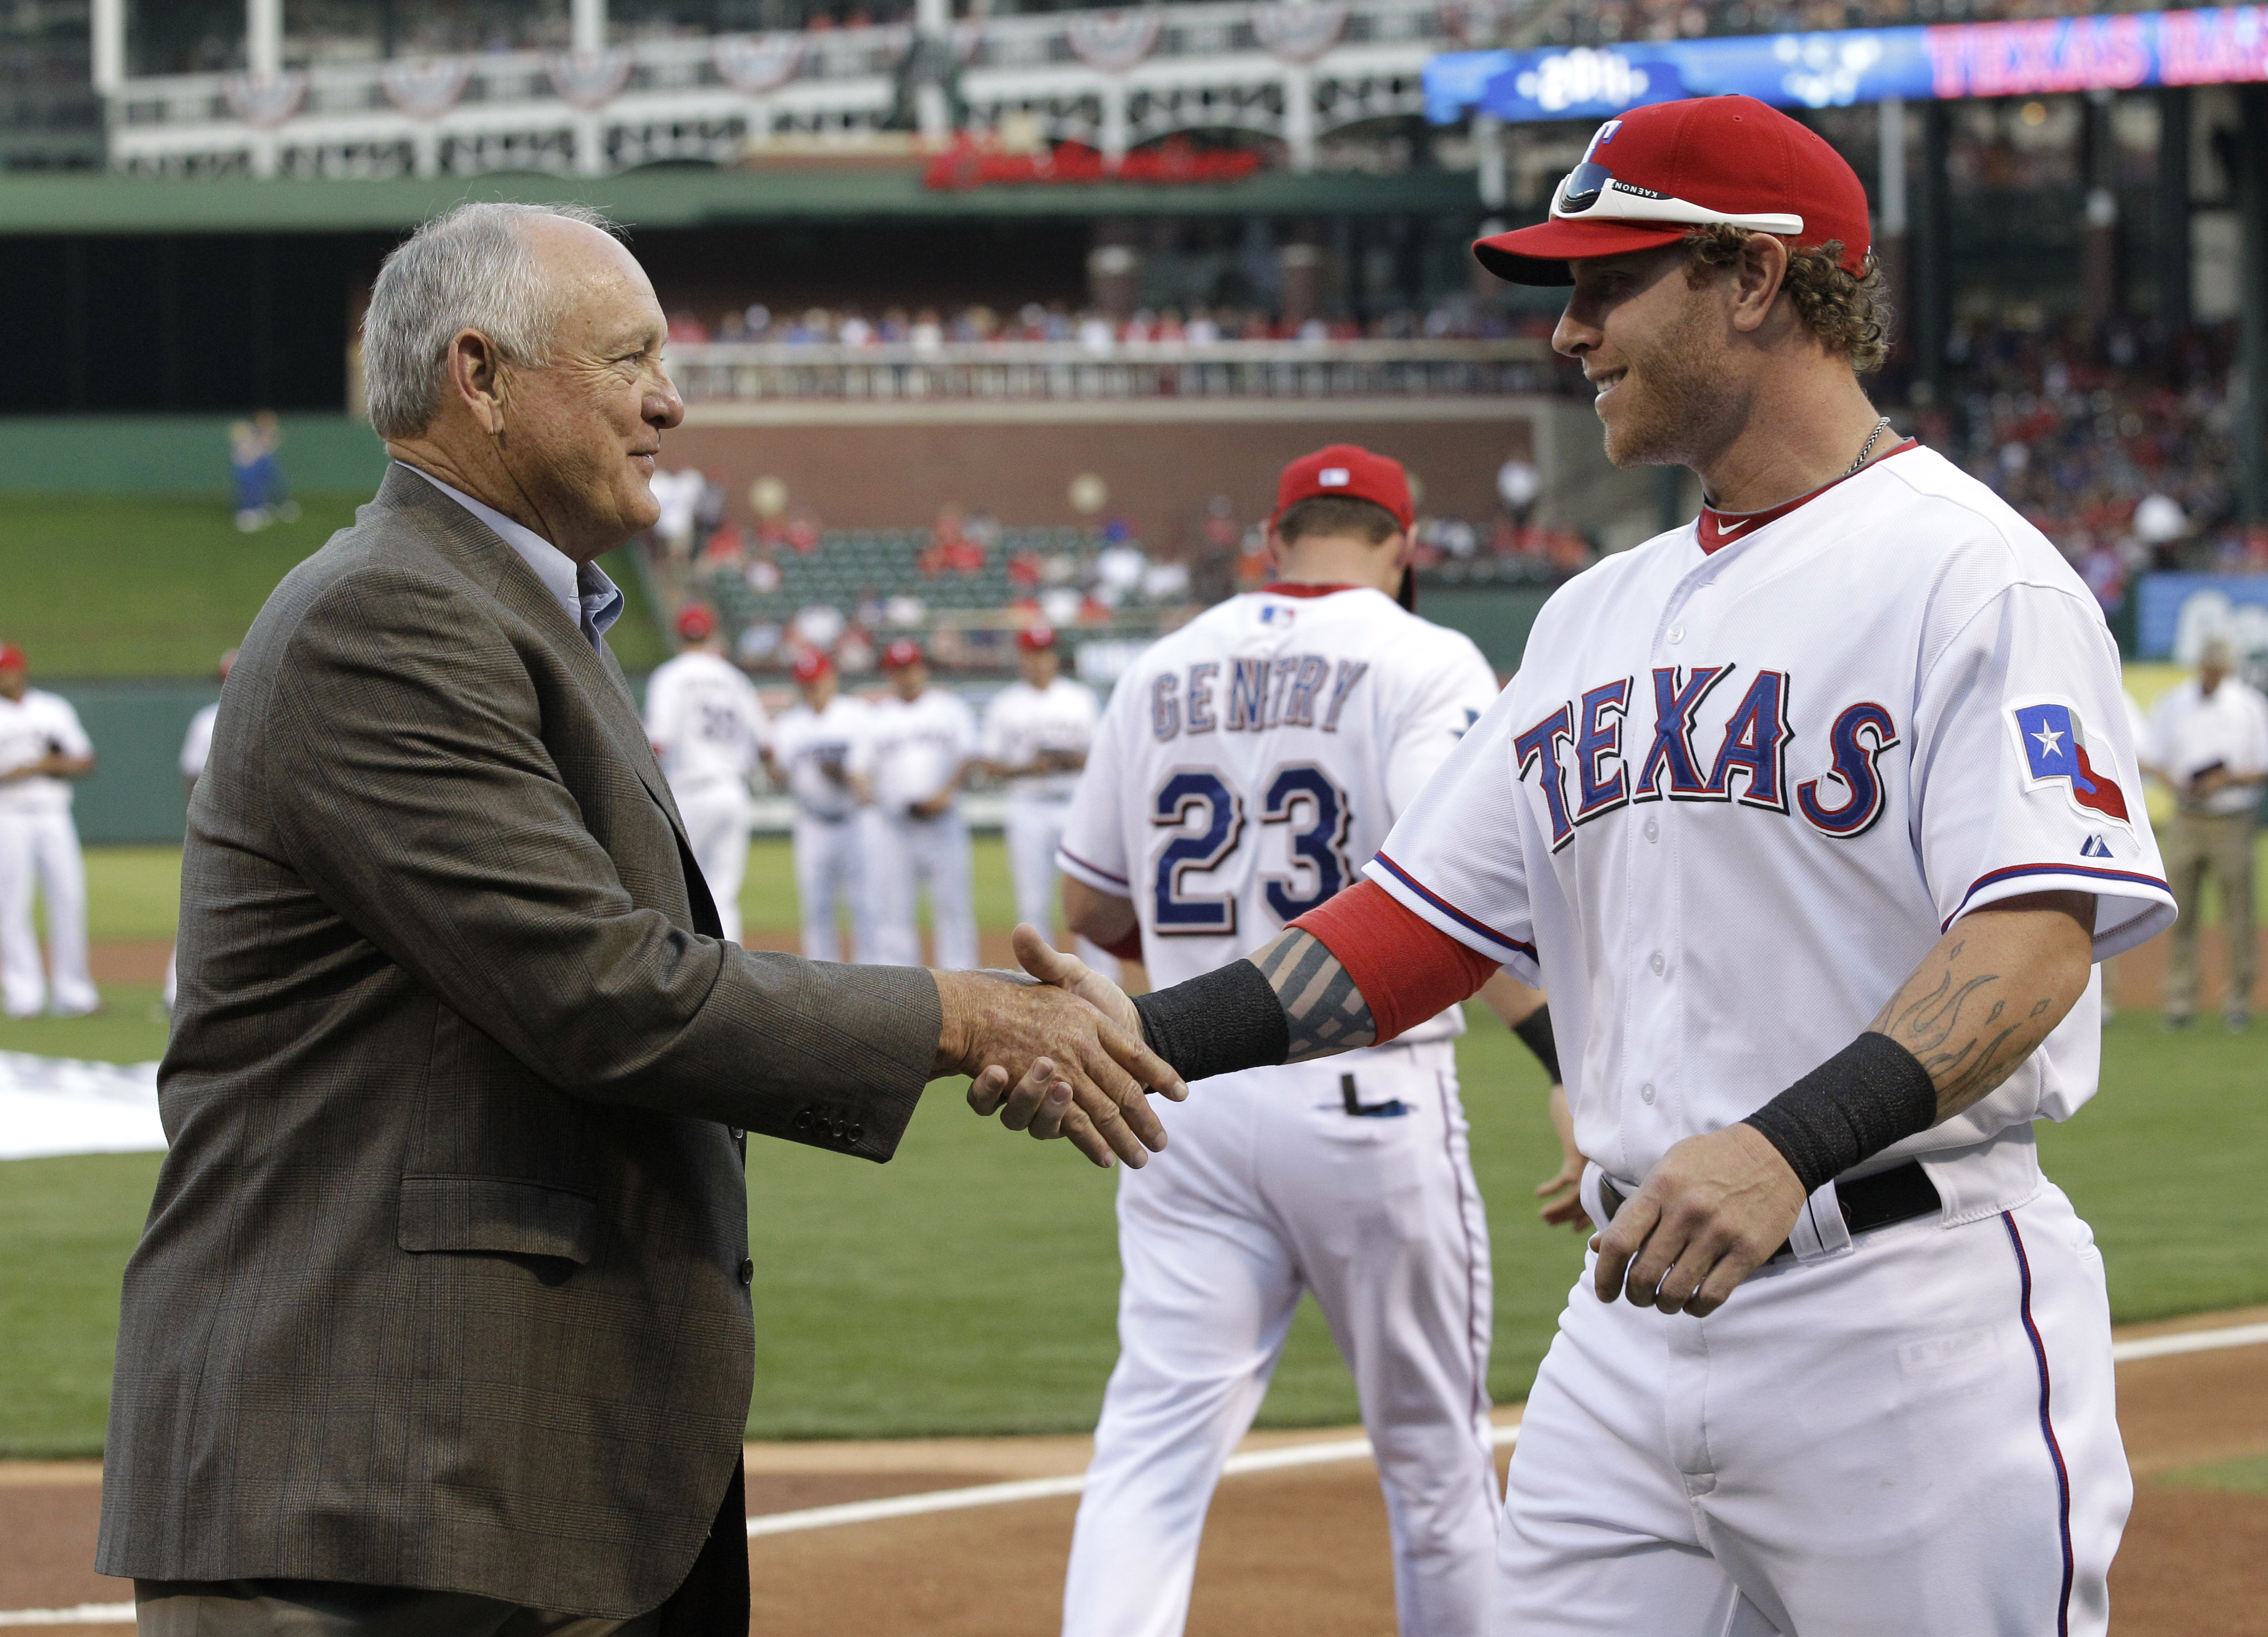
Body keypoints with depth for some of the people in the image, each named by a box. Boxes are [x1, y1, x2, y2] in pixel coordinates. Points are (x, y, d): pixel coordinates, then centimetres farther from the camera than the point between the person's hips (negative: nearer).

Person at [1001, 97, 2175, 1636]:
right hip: (1633, 1313, 7)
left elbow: (2038, 935, -20)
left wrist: (1788, 1146, -35)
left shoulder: (1970, 572, -8)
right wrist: (1155, 1033, 2)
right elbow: (1427, 916, 18)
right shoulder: (1598, 616, 19)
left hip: (1913, 1317, -7)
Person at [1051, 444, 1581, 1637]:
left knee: (1156, 1442, -3)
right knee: (1435, 1453, 11)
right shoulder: (1423, 664, -5)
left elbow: (1089, 909, 17)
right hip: (1367, 1100, -3)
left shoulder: (1161, 672, 11)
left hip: (1188, 1096, 4)